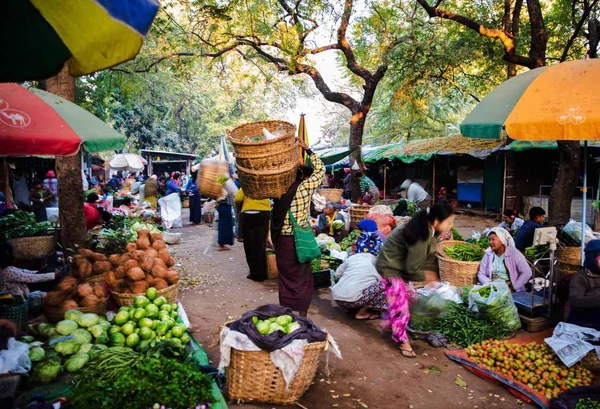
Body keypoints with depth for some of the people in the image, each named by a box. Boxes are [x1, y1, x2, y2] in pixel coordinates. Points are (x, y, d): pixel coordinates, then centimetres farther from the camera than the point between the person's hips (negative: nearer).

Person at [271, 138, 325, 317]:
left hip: (281, 239, 4)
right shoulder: (305, 188, -10)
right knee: (302, 279, 9)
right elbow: (320, 169, 1)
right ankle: (303, 317, 16)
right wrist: (307, 149, 5)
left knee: (286, 278, 15)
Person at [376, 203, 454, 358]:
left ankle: (389, 321, 43)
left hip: (400, 264, 10)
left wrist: (433, 276, -2)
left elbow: (429, 256, 5)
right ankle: (402, 341, 15)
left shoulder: (428, 229, -6)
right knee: (400, 304, -1)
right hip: (390, 267, -10)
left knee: (404, 296, 23)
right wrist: (425, 276, -7)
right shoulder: (421, 236, -34)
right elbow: (412, 268, -26)